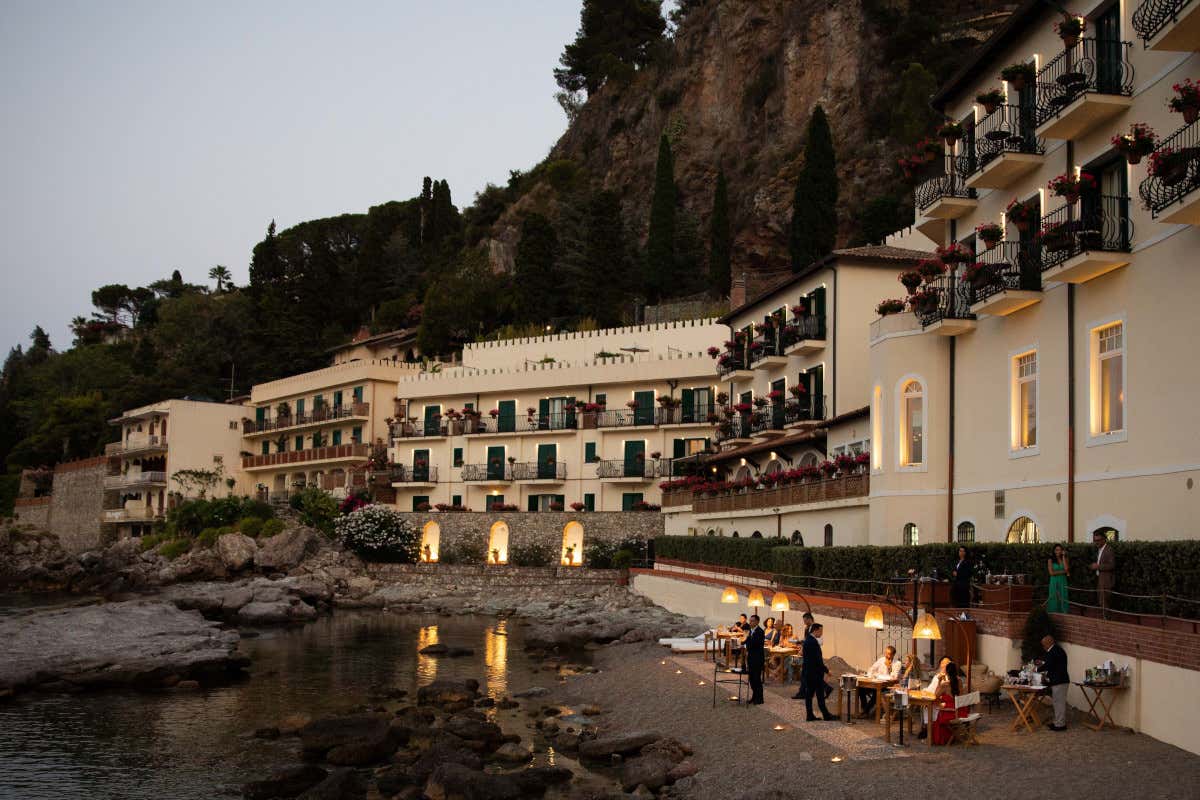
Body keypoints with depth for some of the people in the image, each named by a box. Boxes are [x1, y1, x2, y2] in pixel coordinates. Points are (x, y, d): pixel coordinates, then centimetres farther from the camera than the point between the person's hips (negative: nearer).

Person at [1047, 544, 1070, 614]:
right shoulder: (1050, 560, 0)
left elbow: (1066, 568, -10)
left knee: (1062, 600, -2)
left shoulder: (1065, 559, 8)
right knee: (1054, 600, -4)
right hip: (1054, 582, -2)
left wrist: (1063, 556, -7)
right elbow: (1051, 573, -9)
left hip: (1063, 582, 2)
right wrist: (1063, 571, -7)